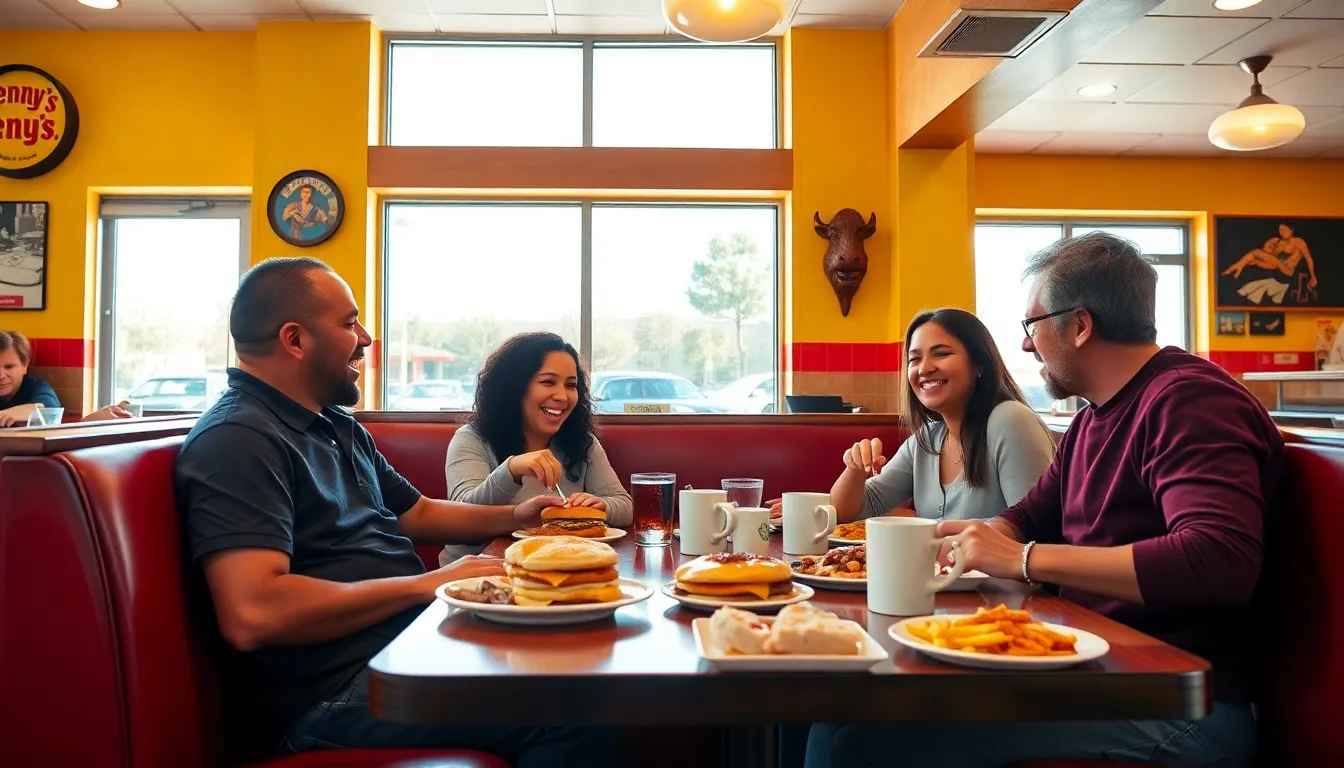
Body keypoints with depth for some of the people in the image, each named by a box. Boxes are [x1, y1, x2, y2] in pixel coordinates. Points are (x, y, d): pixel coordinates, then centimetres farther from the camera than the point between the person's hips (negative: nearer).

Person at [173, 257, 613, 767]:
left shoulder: (339, 429, 18)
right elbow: (252, 615, -26)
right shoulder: (237, 439, -14)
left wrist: (511, 517, 14)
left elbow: (415, 514, 30)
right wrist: (423, 585, -20)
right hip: (342, 688, -10)